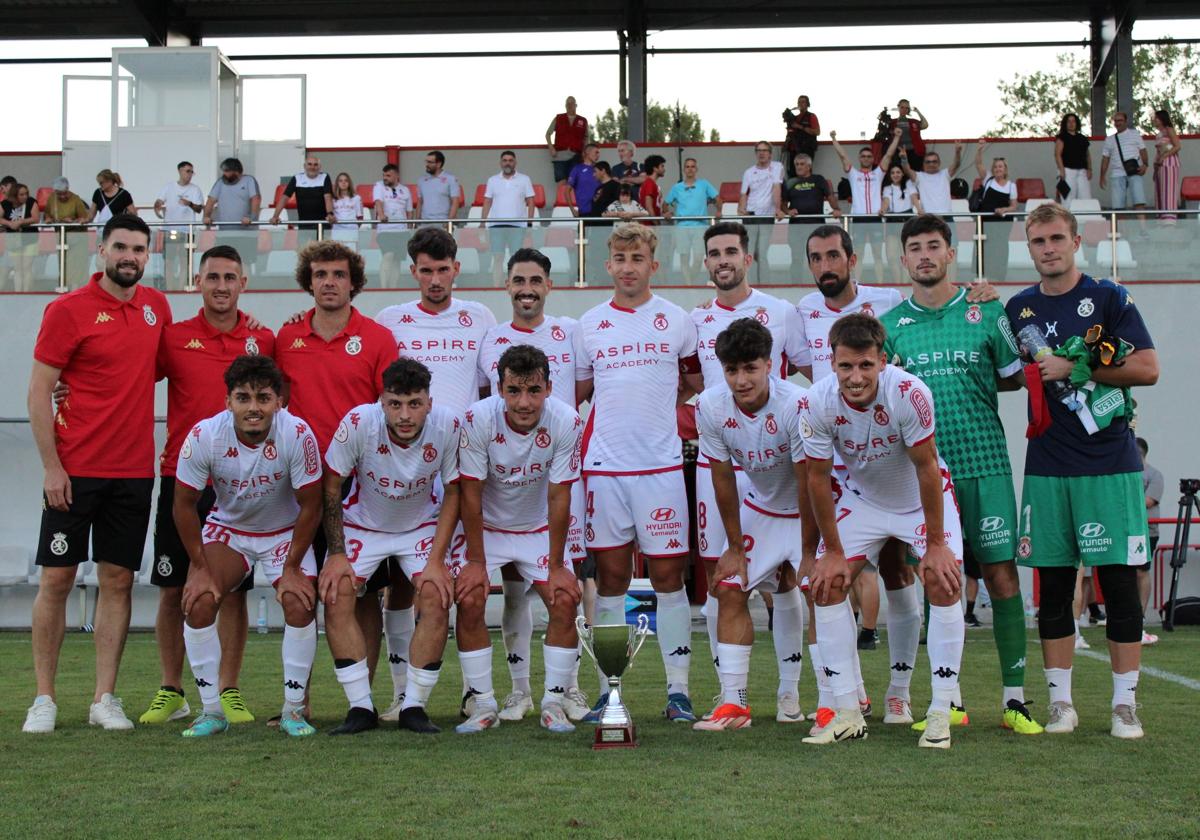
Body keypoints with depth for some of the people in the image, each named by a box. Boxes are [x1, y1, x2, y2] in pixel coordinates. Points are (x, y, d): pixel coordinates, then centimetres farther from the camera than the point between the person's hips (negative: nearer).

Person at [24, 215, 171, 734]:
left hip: (134, 472, 4)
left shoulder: (156, 307, 9)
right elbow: (39, 392, -7)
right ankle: (44, 699, 9)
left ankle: (105, 699, 10)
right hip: (74, 471, -4)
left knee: (118, 581, 5)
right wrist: (52, 467, -12)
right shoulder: (67, 310, -6)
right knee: (56, 579, 0)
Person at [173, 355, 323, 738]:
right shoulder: (204, 435, -25)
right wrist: (200, 568, -14)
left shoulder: (297, 434, -27)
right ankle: (211, 710, -5)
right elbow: (184, 505, -12)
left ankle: (293, 709, -3)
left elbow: (310, 506, -16)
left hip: (286, 532, -1)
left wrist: (292, 568, -16)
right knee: (198, 601, -18)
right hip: (227, 527, 1)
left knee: (300, 604, -20)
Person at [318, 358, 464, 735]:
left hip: (423, 526, 0)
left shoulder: (449, 426, -26)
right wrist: (337, 555, -15)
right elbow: (332, 487, -13)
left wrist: (436, 560, -16)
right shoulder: (357, 423, -28)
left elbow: (453, 492, -11)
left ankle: (414, 707, -8)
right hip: (363, 524, 0)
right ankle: (361, 707, -9)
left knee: (437, 597, -21)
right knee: (337, 596, -20)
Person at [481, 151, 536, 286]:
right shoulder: (493, 180, 11)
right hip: (496, 225, 1)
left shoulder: (524, 179, 6)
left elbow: (530, 203, 5)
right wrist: (483, 224, 2)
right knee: (497, 258, 0)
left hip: (518, 225, -1)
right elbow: (487, 203, 11)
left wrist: (529, 223, -4)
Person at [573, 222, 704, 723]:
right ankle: (608, 691, 9)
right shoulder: (589, 325, 10)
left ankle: (678, 689, 4)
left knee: (668, 574, -1)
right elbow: (575, 394, 16)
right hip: (603, 465, 1)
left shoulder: (677, 321, 6)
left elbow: (698, 384, 15)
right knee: (611, 577, 4)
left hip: (661, 464, -1)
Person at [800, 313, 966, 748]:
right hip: (864, 498, 3)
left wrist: (936, 544, -18)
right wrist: (833, 551, -7)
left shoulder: (909, 393, -33)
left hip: (922, 497, -3)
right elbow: (818, 477, -12)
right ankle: (847, 713, 1)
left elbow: (926, 468, -23)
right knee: (826, 584, -7)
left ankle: (940, 713, -9)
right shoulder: (819, 403, -24)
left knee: (943, 582, -19)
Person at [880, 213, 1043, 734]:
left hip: (985, 462, -1)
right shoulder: (891, 324, 10)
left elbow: (1015, 378, 11)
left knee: (1002, 576, -4)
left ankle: (1014, 700, 2)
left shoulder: (987, 311, 6)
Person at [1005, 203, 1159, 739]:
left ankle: (1125, 703, 5)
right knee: (1052, 586, 4)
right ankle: (1060, 702, 12)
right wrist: (1028, 372, 2)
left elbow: (1147, 368, -8)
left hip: (1110, 465, -3)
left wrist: (1075, 370, -12)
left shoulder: (1109, 299, 0)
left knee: (1119, 582, -2)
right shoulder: (1017, 309, 12)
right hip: (1046, 467, 3)